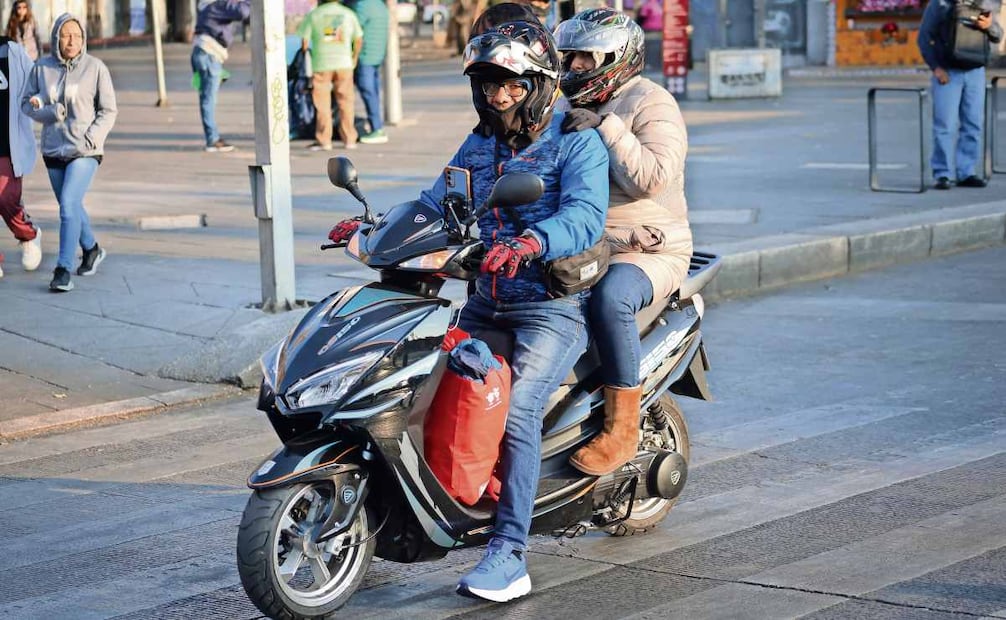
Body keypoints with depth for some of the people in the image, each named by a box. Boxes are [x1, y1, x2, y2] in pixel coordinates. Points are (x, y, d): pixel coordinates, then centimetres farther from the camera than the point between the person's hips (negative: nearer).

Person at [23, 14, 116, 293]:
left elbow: (108, 111, -3)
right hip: (53, 150, 4)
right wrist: (52, 112, -15)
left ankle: (63, 270, -13)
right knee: (71, 207, 18)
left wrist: (91, 139, -15)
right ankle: (91, 249, 41)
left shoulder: (95, 68, -8)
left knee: (68, 205, -17)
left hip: (85, 152, -4)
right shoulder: (41, 68, -1)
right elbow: (27, 103, 4)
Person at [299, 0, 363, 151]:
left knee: (322, 104, 2)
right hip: (344, 63, 2)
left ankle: (324, 140, 2)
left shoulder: (313, 15, 0)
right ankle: (349, 139, 10)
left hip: (321, 64, -2)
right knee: (345, 103, 8)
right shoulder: (349, 14, 8)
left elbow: (304, 41, -2)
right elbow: (358, 39, 11)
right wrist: (354, 58, 24)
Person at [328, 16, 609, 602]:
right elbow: (437, 202, 15)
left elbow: (585, 216, -22)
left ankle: (509, 555, -28)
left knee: (515, 408, -26)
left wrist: (532, 241, -42)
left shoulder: (577, 143, -6)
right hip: (487, 304, 8)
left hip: (554, 306, -8)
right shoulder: (480, 144, 17)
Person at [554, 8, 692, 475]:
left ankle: (622, 427, -30)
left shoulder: (652, 104, -8)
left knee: (609, 296, -38)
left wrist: (605, 127, -27)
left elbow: (653, 177, -23)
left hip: (650, 252, -8)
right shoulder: (577, 109, 17)